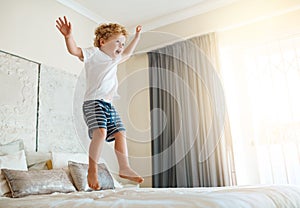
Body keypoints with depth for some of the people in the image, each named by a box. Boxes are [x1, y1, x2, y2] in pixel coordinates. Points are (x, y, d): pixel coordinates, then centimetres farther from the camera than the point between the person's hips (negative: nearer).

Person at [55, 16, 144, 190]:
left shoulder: (114, 60, 25)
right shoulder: (94, 53, 1)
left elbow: (127, 53, 43)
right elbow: (74, 50, -12)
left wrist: (137, 36, 47)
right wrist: (68, 36, -30)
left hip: (109, 104, 9)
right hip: (94, 102, -9)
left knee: (120, 133, 3)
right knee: (100, 132, -27)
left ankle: (124, 168, 9)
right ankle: (92, 170, -14)